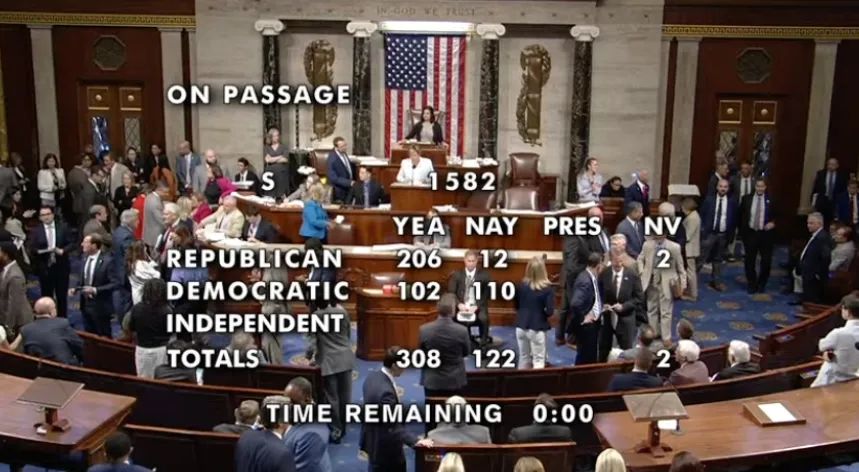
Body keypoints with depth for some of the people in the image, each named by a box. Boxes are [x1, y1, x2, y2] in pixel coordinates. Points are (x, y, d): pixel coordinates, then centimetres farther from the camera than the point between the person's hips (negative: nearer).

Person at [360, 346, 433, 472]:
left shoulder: (372, 376, -5)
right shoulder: (386, 391, -34)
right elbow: (392, 426, -32)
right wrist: (415, 441, -33)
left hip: (373, 437, 9)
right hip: (383, 443, -9)